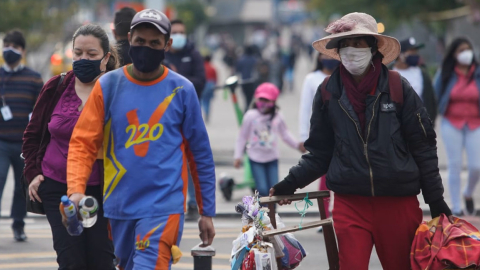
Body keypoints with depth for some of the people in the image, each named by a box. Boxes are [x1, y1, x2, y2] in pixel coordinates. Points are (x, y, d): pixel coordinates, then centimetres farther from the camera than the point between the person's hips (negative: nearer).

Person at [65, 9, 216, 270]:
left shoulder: (181, 90, 1)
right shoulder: (108, 86, 2)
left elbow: (201, 154, 7)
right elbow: (83, 142, -1)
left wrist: (207, 211, 9)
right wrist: (76, 190, -18)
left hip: (163, 207, -3)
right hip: (119, 206, 3)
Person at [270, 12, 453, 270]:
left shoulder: (398, 88, -1)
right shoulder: (328, 92, 4)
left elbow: (423, 148, 2)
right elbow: (319, 152, 11)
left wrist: (435, 199, 1)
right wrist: (291, 183, 0)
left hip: (398, 202, -1)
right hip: (349, 203, 1)